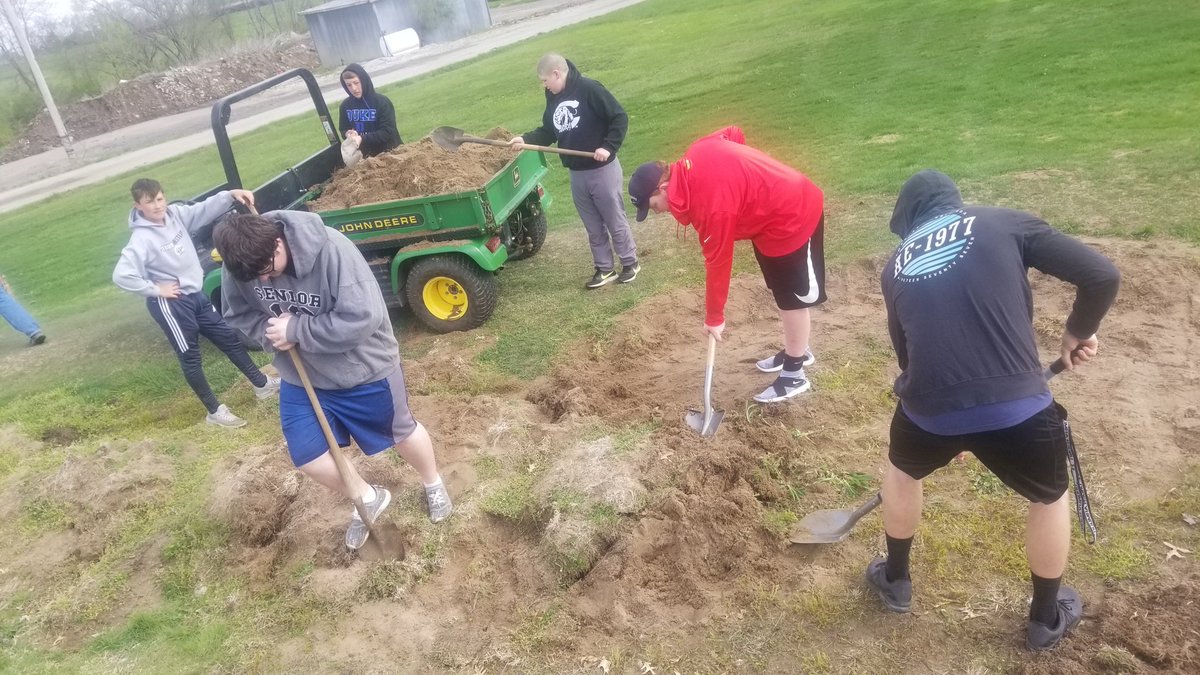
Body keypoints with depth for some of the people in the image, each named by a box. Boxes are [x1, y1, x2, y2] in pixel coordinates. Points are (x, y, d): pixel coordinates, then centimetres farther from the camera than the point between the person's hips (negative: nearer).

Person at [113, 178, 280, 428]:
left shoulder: (175, 214, -1)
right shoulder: (142, 239, -21)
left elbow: (205, 209, -1)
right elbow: (121, 276, -26)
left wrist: (231, 195, -17)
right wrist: (156, 289, -18)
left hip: (195, 295, 8)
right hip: (169, 304, -8)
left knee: (229, 337, 15)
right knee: (190, 357, 5)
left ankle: (262, 384, 30)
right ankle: (214, 410, 17)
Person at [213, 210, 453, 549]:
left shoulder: (330, 249, -32)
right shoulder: (240, 264, -15)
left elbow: (363, 318, -35)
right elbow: (238, 314, 2)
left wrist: (295, 330, -30)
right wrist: (269, 330, -20)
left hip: (364, 369, -4)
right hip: (301, 376, 5)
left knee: (400, 431, 16)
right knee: (306, 455, 5)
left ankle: (434, 484, 46)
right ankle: (367, 498, 34)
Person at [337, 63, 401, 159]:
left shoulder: (382, 101, -13)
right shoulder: (345, 105, 1)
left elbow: (388, 131, -18)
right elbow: (343, 130, 11)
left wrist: (362, 139, -28)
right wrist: (348, 134, -14)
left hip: (389, 152, -3)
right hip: (365, 156, 4)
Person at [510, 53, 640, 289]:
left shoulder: (589, 89, -15)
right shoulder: (553, 98, 7)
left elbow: (620, 118, -15)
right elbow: (548, 132, 14)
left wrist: (608, 147, -24)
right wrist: (526, 139, -2)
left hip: (602, 170, -7)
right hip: (576, 175, 7)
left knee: (615, 221, 7)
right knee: (593, 226, 14)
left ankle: (630, 263, 23)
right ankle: (605, 269, 25)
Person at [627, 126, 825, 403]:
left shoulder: (712, 205, -32)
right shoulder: (695, 154, -9)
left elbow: (717, 263, -24)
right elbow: (733, 133, 9)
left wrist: (714, 318, -12)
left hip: (792, 218, -9)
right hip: (789, 199, 10)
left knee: (793, 298, 3)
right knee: (782, 293, 20)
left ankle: (793, 376, 17)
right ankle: (797, 351, 38)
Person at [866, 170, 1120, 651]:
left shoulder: (896, 266, 18)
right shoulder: (1004, 224, 9)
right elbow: (1102, 276, 2)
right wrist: (1078, 333, 22)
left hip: (929, 410, 2)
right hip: (1017, 406, -1)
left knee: (901, 469, 36)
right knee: (1050, 499, 30)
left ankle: (895, 581, 52)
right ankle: (1046, 619, 48)